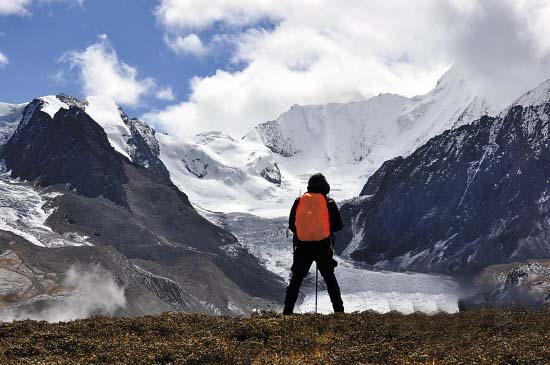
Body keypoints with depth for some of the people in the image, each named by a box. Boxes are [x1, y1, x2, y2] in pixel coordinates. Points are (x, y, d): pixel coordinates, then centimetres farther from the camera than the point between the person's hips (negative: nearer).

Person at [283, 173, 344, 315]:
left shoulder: (299, 201, 3)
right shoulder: (328, 202, -2)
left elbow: (291, 225, 7)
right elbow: (338, 225, -1)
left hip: (302, 247, 1)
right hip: (323, 247, -1)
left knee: (296, 279, 11)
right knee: (330, 279, 12)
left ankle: (287, 311, 8)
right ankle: (339, 310, 10)